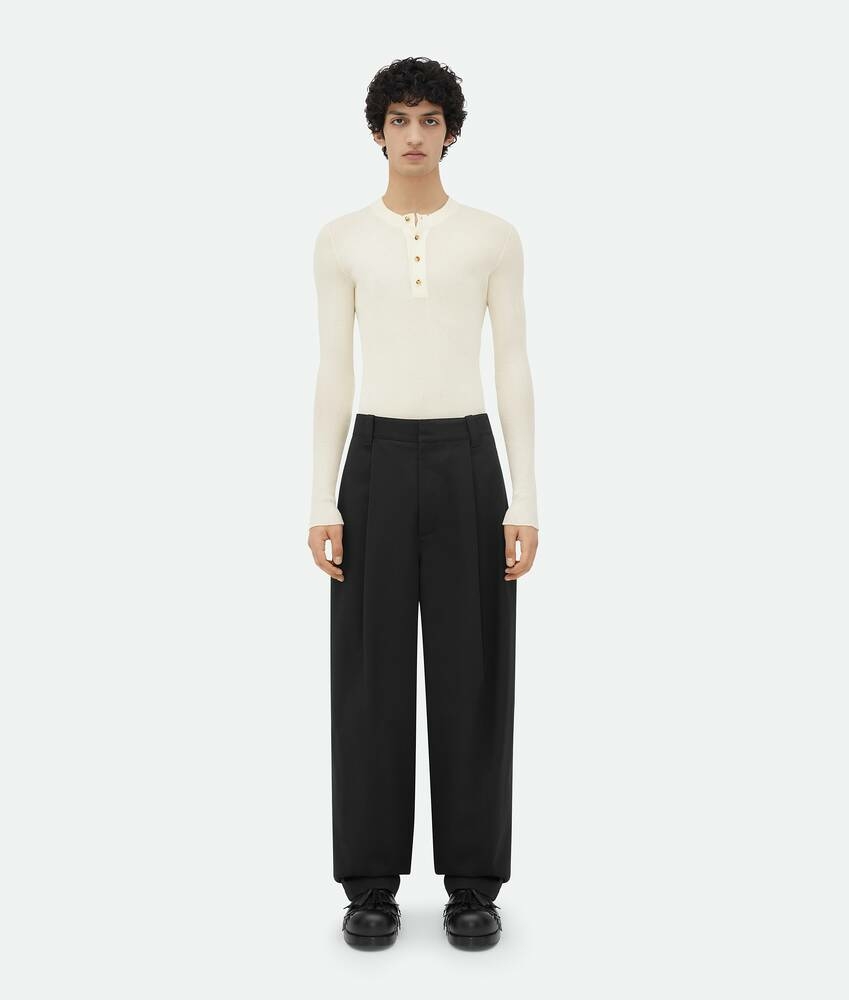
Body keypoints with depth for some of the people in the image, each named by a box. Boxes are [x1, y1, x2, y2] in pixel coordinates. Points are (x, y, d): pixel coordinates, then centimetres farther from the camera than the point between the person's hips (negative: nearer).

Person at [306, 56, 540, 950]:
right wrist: (322, 502, -3)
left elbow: (514, 372, 2)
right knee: (373, 675, 3)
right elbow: (332, 375, 4)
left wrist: (525, 503, -4)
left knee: (472, 675, 4)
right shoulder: (341, 239, 7)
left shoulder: (494, 237, 5)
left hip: (466, 464, 0)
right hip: (378, 464, 0)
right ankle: (372, 883, 19)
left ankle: (472, 882, 20)